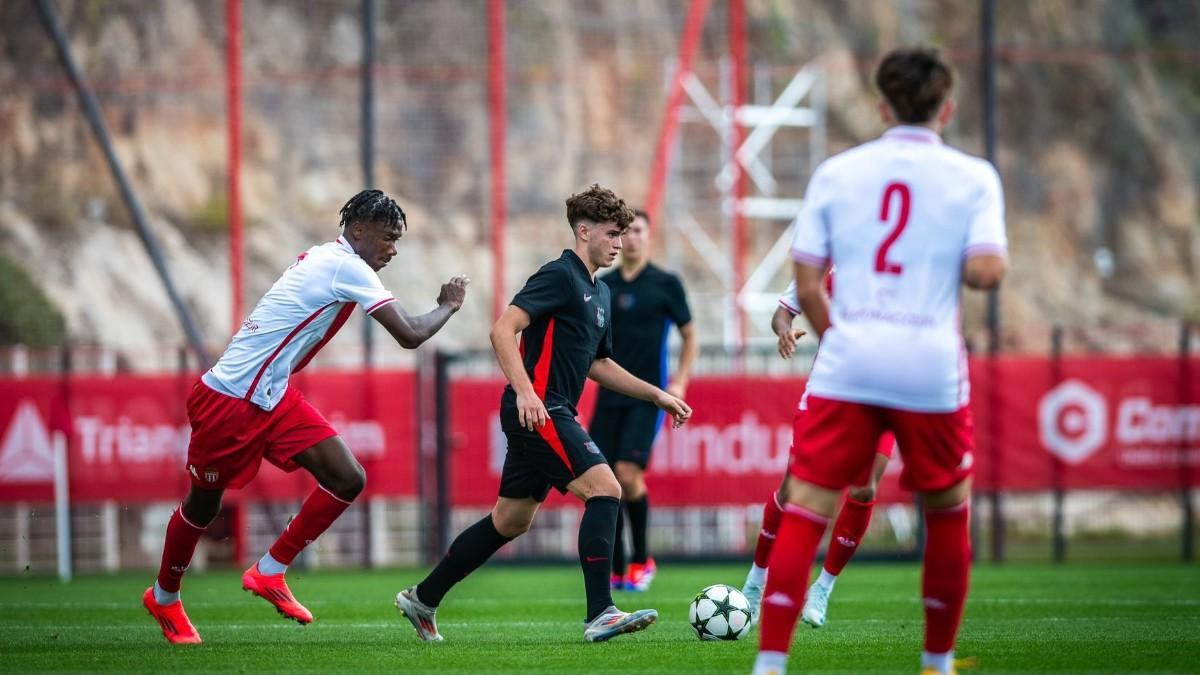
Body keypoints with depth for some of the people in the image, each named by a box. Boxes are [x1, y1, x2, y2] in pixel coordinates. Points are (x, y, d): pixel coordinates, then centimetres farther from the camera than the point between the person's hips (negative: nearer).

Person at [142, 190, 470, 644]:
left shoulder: (320, 257, 9)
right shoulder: (349, 268, -18)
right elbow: (410, 335, -18)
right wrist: (448, 306, -2)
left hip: (273, 398, 9)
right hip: (228, 402, -9)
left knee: (347, 479, -4)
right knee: (204, 505, 9)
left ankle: (269, 572, 8)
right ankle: (163, 598, 32)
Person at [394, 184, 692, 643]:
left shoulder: (599, 294, 19)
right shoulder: (560, 276, -10)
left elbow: (598, 365, 30)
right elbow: (503, 329, -20)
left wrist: (657, 395, 24)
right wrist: (525, 391, -30)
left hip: (551, 415, 10)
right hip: (537, 411, -10)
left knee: (510, 521, 15)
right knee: (605, 490, -18)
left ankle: (423, 599, 24)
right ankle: (600, 614, -21)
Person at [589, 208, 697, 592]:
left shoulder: (665, 284, 0)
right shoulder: (602, 286, 9)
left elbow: (689, 335, 6)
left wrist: (680, 382, -3)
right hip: (610, 396, 4)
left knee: (628, 473, -17)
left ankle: (641, 561, 0)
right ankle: (614, 571, 8)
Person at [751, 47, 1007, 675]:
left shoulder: (836, 173, 7)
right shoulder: (972, 177, 2)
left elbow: (807, 283, 5)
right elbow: (985, 270, -11)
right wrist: (995, 258, 12)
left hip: (847, 364, 0)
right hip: (933, 369, 0)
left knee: (803, 511, 0)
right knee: (948, 511, 19)